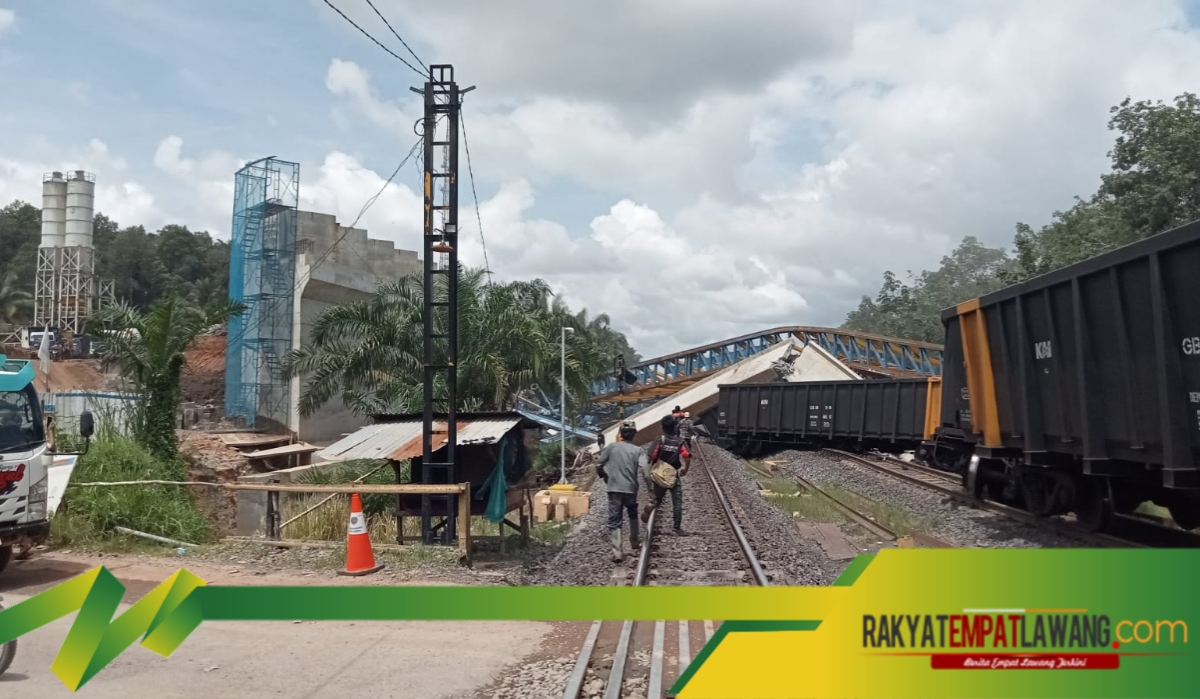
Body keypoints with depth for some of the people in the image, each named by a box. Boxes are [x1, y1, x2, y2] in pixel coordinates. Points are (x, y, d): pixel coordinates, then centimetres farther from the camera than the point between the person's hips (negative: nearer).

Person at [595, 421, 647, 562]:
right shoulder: (637, 450, -3)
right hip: (631, 489, 1)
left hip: (614, 489, 0)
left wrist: (605, 477, 17)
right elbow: (644, 469, -17)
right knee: (633, 515, 27)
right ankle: (634, 541, 41)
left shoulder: (611, 447, -1)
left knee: (614, 521, 3)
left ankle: (617, 552, -8)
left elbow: (598, 466, -1)